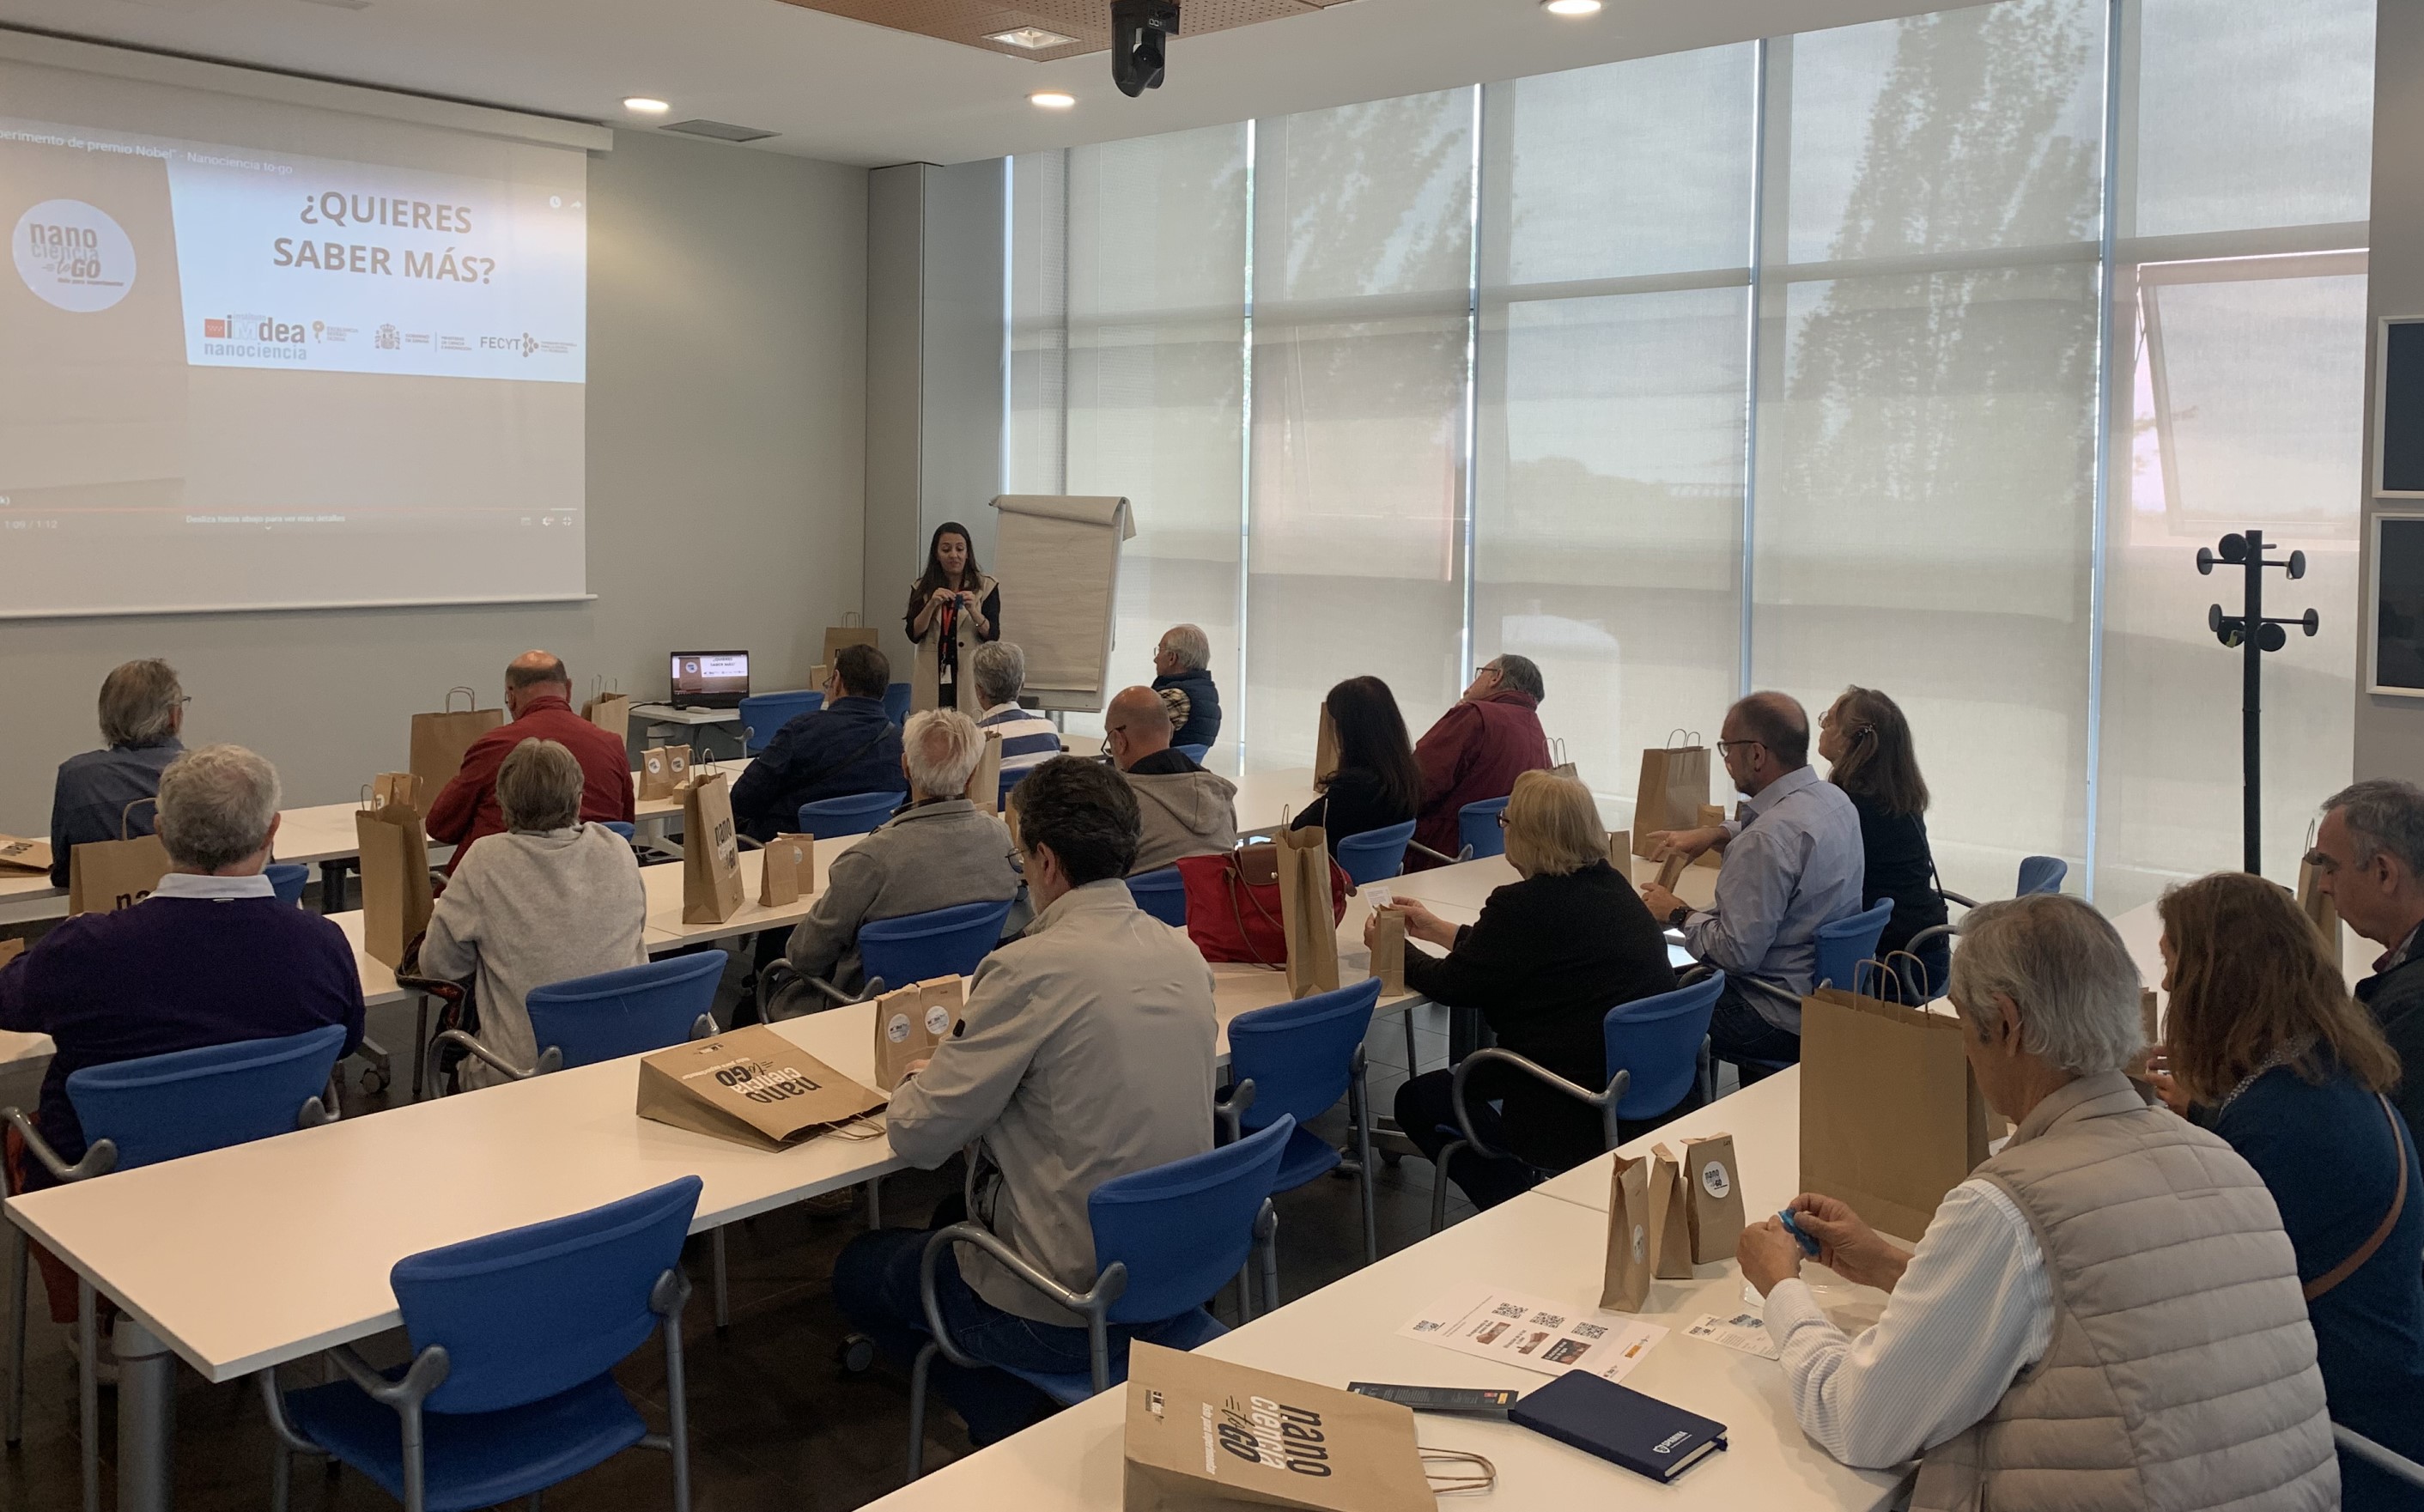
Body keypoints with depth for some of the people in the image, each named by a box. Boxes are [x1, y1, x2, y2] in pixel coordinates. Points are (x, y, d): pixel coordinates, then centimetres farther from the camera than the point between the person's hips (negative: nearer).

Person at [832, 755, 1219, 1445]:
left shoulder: (1030, 968, -23)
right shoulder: (1182, 953, -2)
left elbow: (918, 1140, -15)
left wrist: (919, 1083, 8)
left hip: (1063, 1312, -7)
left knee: (857, 1270, 19)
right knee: (955, 1215, 32)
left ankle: (1015, 1421, 10)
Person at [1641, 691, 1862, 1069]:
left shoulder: (1767, 839, -27)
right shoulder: (1835, 799, 2)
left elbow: (1737, 952, -25)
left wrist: (1678, 914, -8)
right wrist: (1715, 833, 11)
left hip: (1786, 1021, -9)